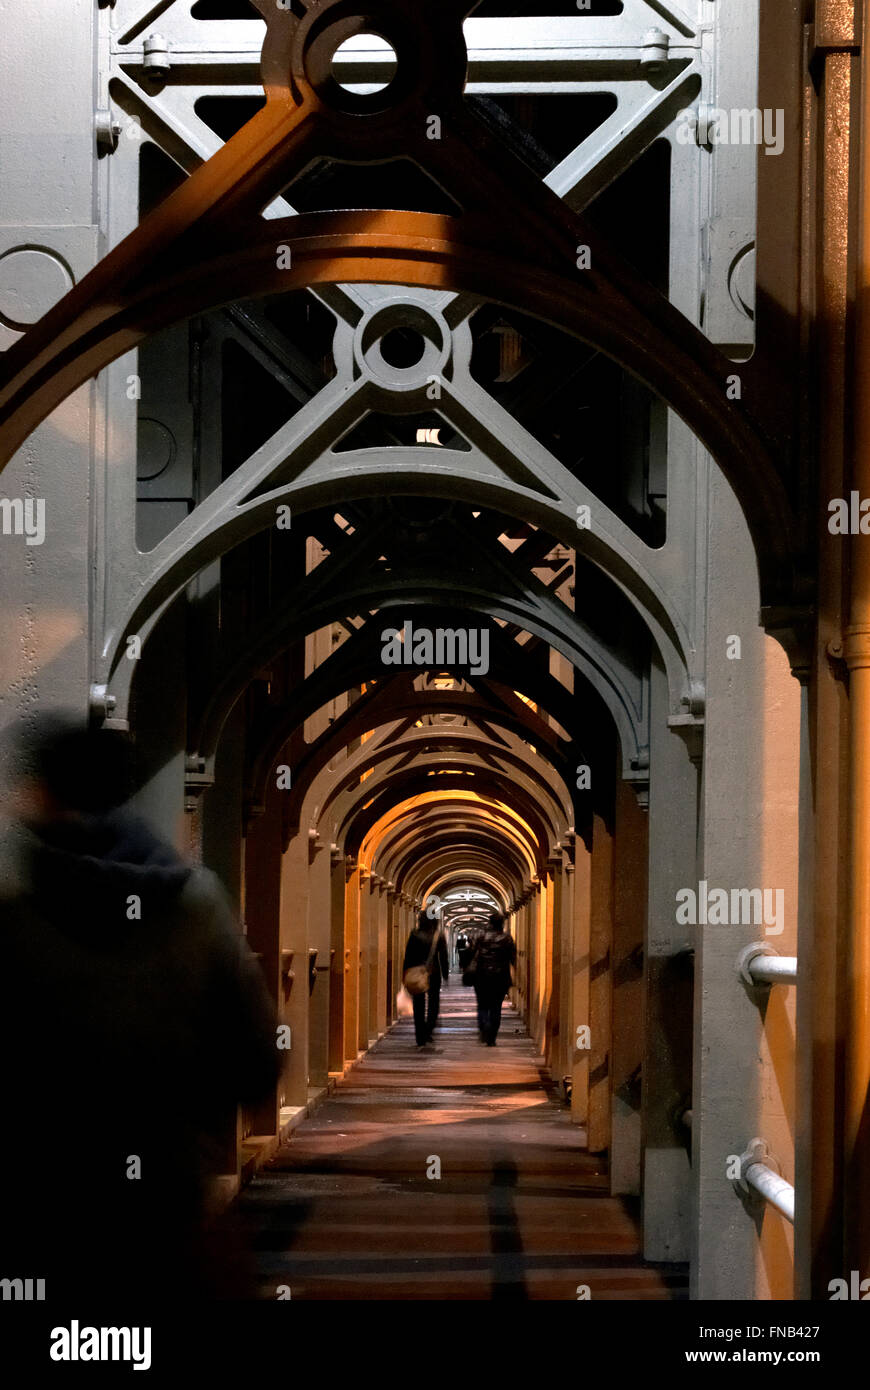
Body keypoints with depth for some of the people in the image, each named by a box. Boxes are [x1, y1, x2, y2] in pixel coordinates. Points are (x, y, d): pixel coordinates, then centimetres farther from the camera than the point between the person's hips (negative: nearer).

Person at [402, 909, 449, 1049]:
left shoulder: (415, 935, -2)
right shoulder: (439, 936, -4)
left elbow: (408, 957, 0)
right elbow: (443, 957, -2)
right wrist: (445, 975, 5)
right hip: (433, 974, -1)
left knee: (419, 1007, 8)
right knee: (433, 1006, 7)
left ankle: (420, 1039, 9)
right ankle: (428, 1036, -8)